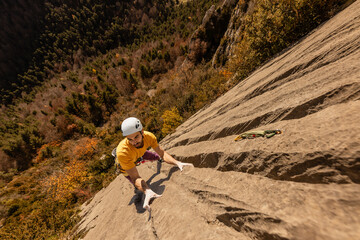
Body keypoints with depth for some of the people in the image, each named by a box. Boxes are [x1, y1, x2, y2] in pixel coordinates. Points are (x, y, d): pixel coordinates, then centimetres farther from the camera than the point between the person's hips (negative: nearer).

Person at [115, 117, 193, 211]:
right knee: (140, 188, 4)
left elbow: (162, 153, -28)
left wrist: (177, 163, -43)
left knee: (157, 157, 17)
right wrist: (147, 191, -59)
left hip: (139, 154, 3)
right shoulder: (123, 152, -47)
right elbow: (135, 178, -42)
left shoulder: (148, 136, -37)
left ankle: (159, 159, 54)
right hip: (124, 165, -3)